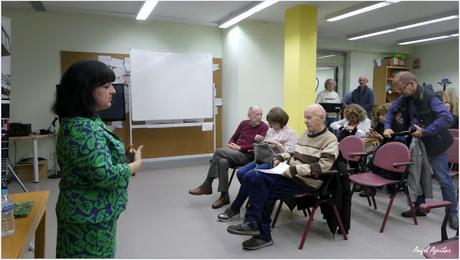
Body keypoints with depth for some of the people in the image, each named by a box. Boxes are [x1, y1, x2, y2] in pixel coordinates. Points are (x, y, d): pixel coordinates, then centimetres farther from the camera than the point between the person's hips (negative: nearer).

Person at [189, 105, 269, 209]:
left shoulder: (264, 127, -2)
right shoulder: (243, 123, 14)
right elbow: (233, 138, 21)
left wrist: (240, 147, -13)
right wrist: (231, 144, -2)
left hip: (247, 155, -5)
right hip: (234, 151, 5)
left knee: (219, 152, -25)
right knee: (222, 161, -30)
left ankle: (207, 185, -12)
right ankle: (224, 196, -19)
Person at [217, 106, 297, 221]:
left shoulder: (290, 133, -3)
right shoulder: (270, 130, 19)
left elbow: (290, 153, -13)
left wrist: (277, 143, -18)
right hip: (263, 159, 8)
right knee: (240, 172, -16)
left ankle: (234, 209, -14)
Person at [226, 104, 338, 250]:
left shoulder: (330, 139, -7)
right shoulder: (306, 134, 19)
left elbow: (324, 165, -19)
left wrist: (295, 169, -26)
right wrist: (280, 157, 9)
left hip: (306, 181, -8)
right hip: (288, 174, 8)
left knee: (264, 192, -21)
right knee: (252, 179, -13)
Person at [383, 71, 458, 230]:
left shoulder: (429, 97, -24)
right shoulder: (405, 98, -3)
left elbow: (447, 117, -32)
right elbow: (392, 110, 12)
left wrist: (425, 131, -31)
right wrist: (387, 127, -4)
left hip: (434, 142, -7)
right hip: (417, 141, 7)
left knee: (443, 178, 1)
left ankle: (453, 213, 16)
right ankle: (419, 206, 27)